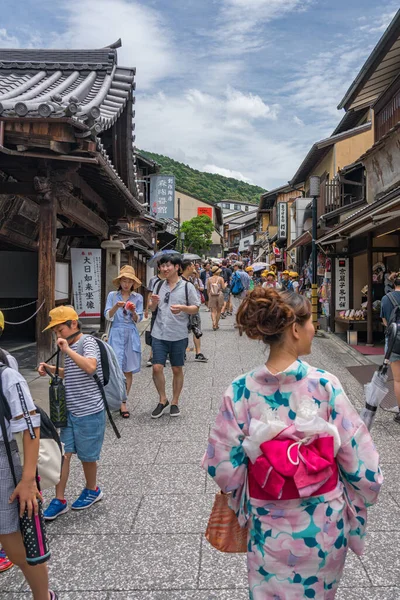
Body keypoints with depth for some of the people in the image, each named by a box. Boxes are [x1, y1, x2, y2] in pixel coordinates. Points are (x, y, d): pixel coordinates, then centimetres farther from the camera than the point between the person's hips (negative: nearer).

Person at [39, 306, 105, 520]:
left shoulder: (87, 342, -17)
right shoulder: (70, 347, 8)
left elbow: (90, 367, -35)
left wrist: (68, 350, -31)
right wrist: (51, 369, 6)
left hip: (89, 413, -7)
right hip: (70, 411, 7)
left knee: (87, 456, 10)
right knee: (63, 454, 7)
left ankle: (92, 490, 34)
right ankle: (59, 500, 19)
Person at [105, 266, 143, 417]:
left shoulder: (138, 297, 5)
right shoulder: (112, 295, 4)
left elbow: (138, 319, 2)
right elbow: (108, 316, -2)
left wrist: (133, 312, -19)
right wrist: (116, 307, -20)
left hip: (131, 335, 1)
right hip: (116, 333, -1)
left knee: (128, 371, 5)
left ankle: (122, 401, 16)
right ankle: (122, 403, 0)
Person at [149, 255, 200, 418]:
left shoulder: (187, 286, -3)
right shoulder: (159, 285, 8)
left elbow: (195, 309, -2)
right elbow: (152, 308, 16)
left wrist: (182, 308, -21)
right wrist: (154, 302, -7)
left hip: (179, 335, -2)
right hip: (159, 334, 2)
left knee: (177, 369, 9)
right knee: (157, 368, -3)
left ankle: (175, 402, 25)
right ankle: (162, 401, 18)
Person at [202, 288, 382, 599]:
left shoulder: (240, 390, -17)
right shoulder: (325, 384, -20)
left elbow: (223, 463, -9)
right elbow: (357, 455, -12)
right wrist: (363, 493, 8)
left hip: (268, 524, 0)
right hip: (323, 521, 0)